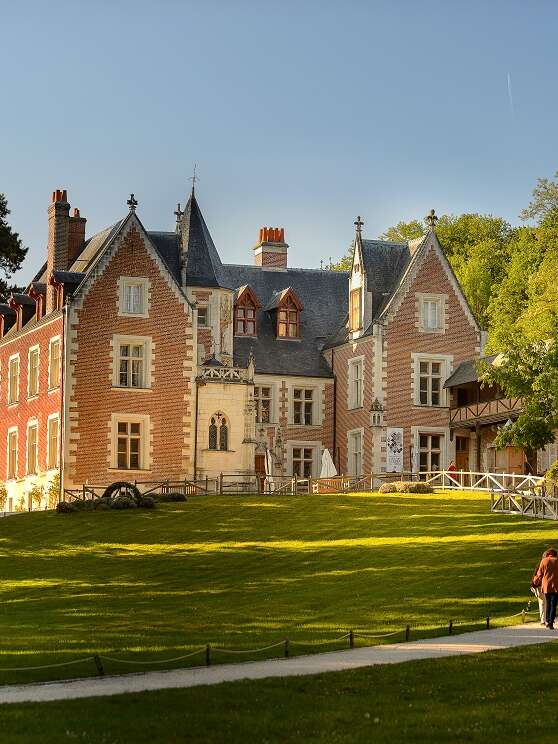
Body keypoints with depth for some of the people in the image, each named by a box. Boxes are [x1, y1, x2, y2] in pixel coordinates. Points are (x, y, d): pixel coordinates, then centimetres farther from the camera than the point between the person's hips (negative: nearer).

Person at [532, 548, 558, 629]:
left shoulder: (544, 561, 2)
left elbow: (539, 574, 5)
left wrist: (535, 582, 21)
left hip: (546, 586, 1)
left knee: (548, 604, 16)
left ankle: (547, 621, 19)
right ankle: (551, 622, -8)